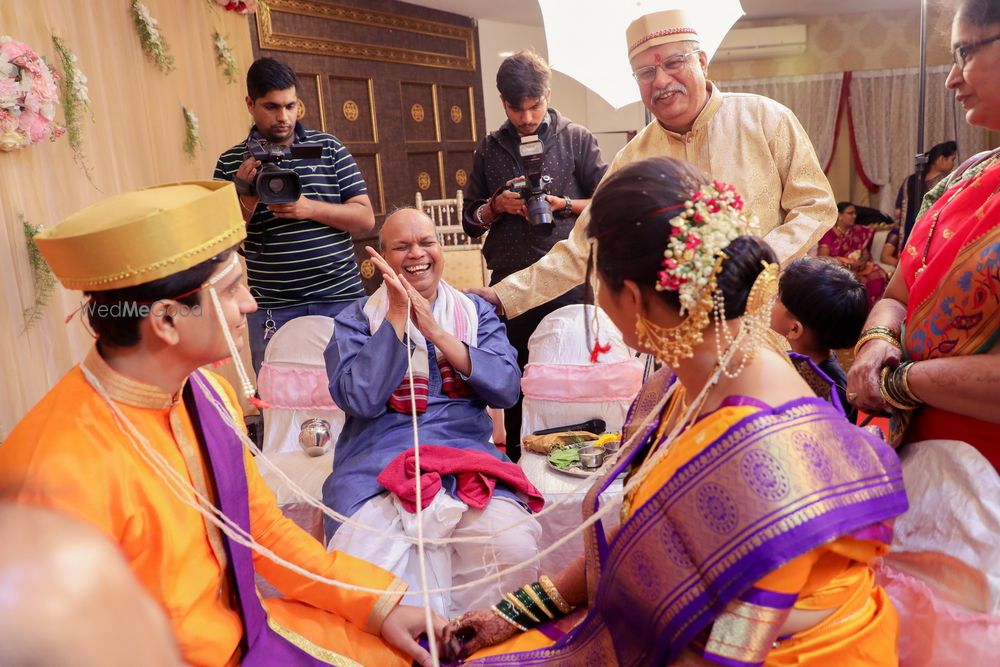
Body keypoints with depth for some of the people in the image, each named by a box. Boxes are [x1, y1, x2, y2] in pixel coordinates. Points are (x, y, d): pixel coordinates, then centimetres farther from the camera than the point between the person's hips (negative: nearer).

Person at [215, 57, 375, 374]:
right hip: (272, 310, 0)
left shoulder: (329, 148, 5)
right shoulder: (231, 163, 4)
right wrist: (246, 198, -14)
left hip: (342, 298, 1)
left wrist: (310, 208, -14)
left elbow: (365, 219, 0)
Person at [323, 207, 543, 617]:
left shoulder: (477, 312, 15)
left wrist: (435, 331, -9)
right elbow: (359, 400, -8)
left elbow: (507, 390, -1)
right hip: (377, 460, -1)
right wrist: (397, 317, -8)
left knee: (513, 548, -28)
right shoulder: (357, 319, 10)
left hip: (465, 451, 2)